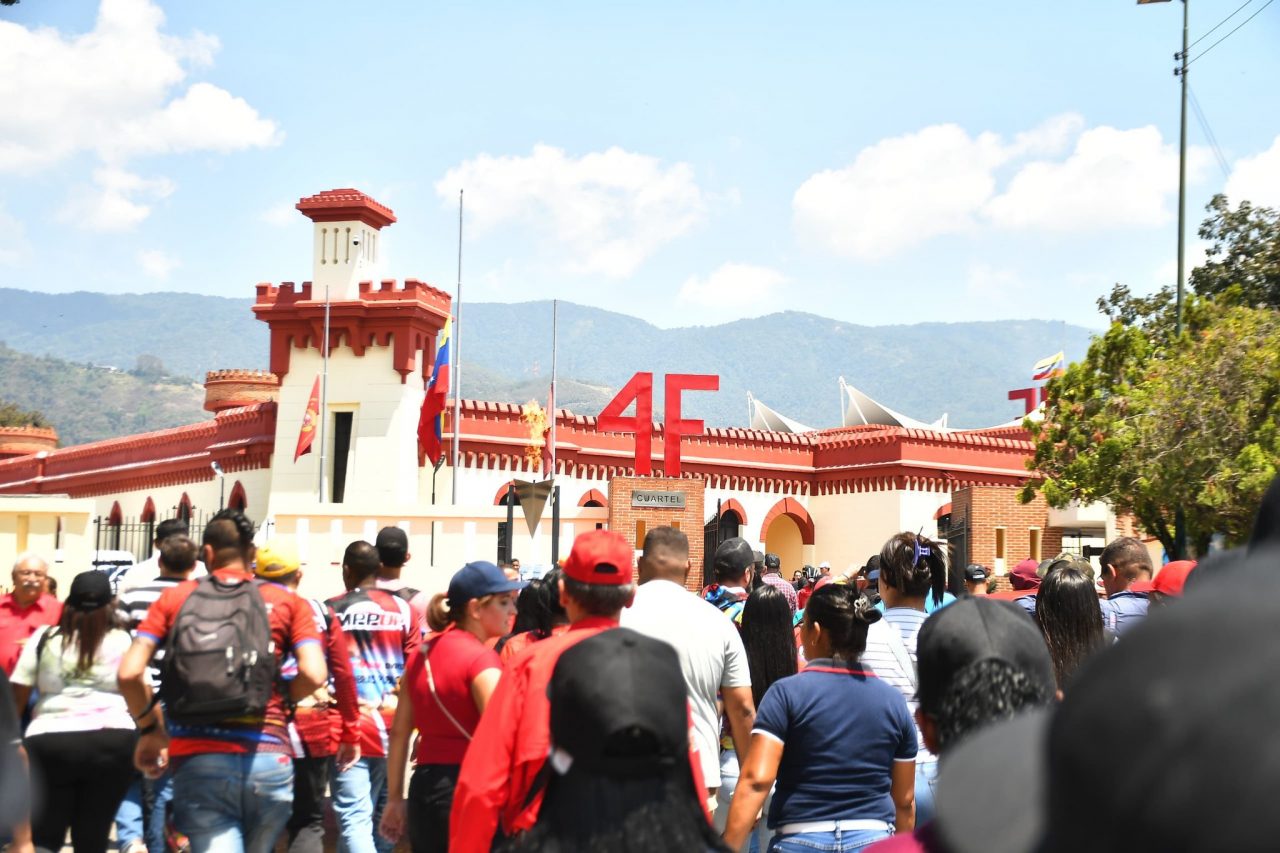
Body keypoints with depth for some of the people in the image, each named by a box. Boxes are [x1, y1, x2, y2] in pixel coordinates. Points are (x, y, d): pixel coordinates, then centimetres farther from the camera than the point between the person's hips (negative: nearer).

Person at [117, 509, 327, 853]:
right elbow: (314, 675, -6)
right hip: (269, 759, 1)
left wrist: (149, 728, 14)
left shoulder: (175, 598, 9)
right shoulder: (287, 602, 8)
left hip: (199, 760, -1)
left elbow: (129, 673, 0)